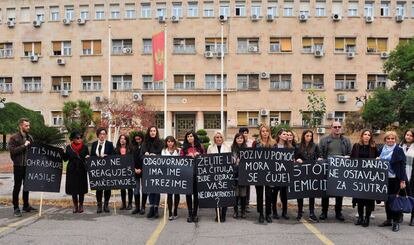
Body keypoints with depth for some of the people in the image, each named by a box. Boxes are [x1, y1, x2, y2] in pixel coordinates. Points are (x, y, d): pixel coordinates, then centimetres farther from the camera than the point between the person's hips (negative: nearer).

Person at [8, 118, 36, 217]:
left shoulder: (30, 137, 11)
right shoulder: (14, 138, -6)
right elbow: (12, 151, -16)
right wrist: (24, 146, -20)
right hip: (18, 166, -6)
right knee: (17, 187, 1)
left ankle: (26, 206, 24)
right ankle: (16, 208, 8)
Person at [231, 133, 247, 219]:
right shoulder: (232, 148, 4)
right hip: (234, 172, 0)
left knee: (243, 192, 5)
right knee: (235, 192, 3)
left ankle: (243, 211, 16)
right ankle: (235, 211, 14)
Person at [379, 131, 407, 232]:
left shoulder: (399, 150, -5)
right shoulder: (382, 150, 8)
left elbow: (402, 166, -8)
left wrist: (402, 180, -12)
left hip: (395, 179, -5)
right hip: (384, 178, 5)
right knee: (387, 199, 11)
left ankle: (396, 222, 9)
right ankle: (389, 219, 22)